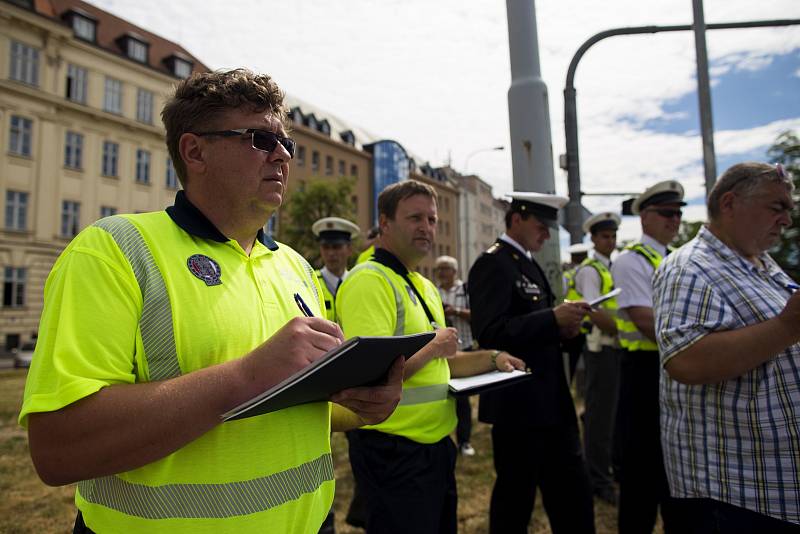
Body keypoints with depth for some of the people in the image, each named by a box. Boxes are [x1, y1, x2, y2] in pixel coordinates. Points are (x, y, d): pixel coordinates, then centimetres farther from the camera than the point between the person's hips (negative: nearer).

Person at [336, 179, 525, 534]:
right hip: (395, 452, -9)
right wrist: (434, 346, -15)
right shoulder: (369, 280, -19)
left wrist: (492, 359, 7)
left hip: (437, 444, 10)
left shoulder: (425, 286, 12)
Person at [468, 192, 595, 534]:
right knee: (515, 496, 7)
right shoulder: (492, 264, -15)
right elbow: (489, 332, -26)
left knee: (573, 491, 18)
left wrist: (561, 328, 0)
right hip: (518, 403, -9)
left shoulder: (528, 264, 14)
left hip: (549, 401, 9)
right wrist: (552, 318, -27)